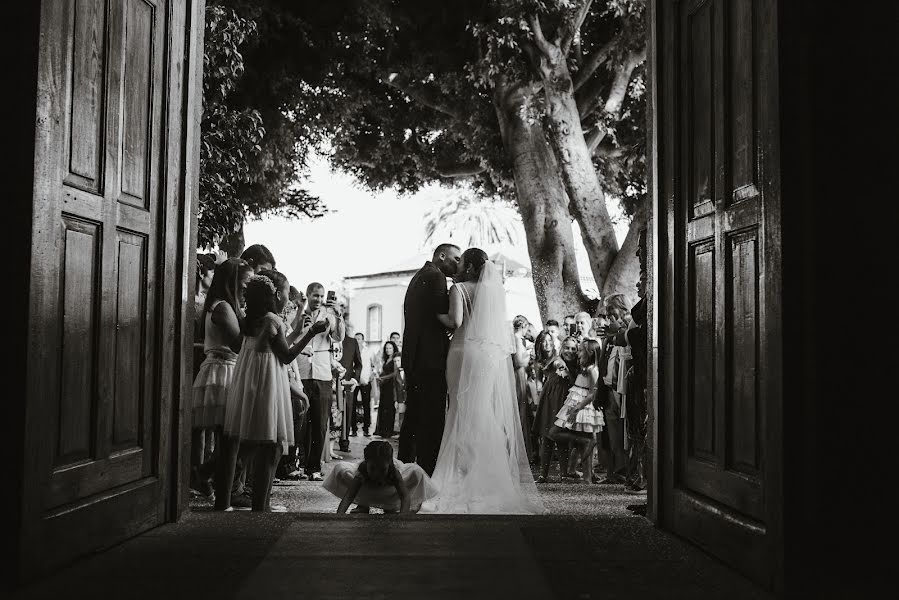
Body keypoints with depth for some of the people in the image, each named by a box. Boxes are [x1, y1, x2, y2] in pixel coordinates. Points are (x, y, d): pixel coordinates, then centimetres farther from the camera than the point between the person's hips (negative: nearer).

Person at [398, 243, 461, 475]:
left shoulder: (419, 276, 23)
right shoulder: (435, 276, -9)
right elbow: (444, 316, -16)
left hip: (413, 358, 10)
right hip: (431, 358, -10)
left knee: (414, 416, 15)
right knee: (432, 420, -9)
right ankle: (427, 472, -9)